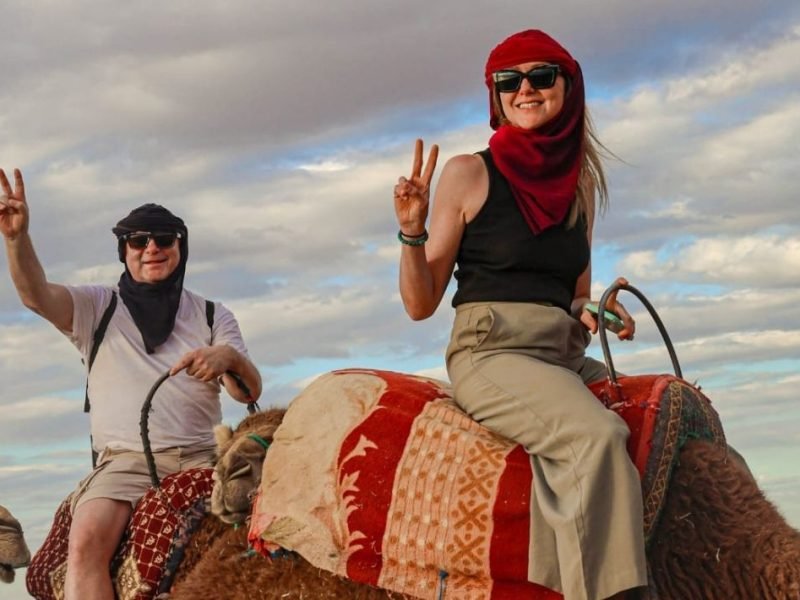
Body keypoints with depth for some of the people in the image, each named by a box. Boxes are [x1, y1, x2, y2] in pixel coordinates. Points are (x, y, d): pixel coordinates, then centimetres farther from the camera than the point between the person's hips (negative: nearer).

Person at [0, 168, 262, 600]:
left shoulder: (212, 316, 17)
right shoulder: (97, 307, 13)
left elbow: (250, 392, 8)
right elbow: (36, 296, -5)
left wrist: (229, 358, -17)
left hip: (202, 457, 1)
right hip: (124, 461, -1)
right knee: (86, 541, -31)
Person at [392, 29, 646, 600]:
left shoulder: (580, 182, 15)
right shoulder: (470, 173, 2)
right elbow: (420, 304, 2)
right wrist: (412, 231, -14)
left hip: (566, 356, 6)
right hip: (490, 354, -6)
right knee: (598, 436, -32)